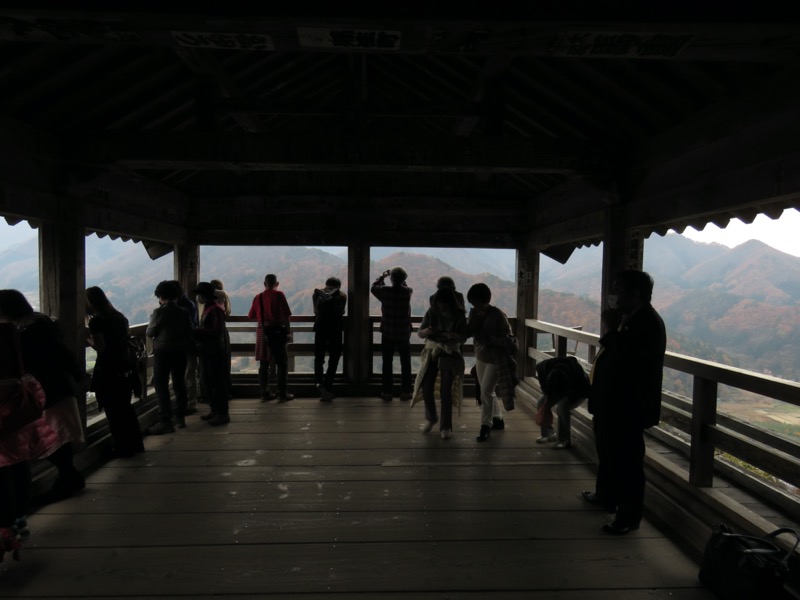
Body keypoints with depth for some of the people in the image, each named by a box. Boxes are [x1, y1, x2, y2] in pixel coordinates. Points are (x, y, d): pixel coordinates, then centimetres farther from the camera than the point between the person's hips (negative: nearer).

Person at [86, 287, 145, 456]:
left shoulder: (96, 321, -13)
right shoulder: (120, 317, 9)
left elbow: (100, 347, -19)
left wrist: (88, 340, -1)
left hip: (108, 372, -7)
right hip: (125, 369, 7)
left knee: (113, 411, 4)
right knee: (126, 408, 17)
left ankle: (123, 449, 11)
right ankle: (135, 445, 24)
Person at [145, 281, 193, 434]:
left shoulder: (159, 312, -12)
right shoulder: (184, 313, 1)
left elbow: (150, 333, -7)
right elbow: (190, 334, 5)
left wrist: (152, 322, 11)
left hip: (162, 352, -5)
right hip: (180, 352, 5)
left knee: (161, 386, 0)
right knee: (179, 384, 14)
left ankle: (165, 421, -3)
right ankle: (180, 417, 22)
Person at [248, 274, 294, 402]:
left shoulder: (258, 297, 5)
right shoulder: (279, 295, -7)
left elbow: (251, 316, 13)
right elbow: (286, 315, -13)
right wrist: (288, 331, -7)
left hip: (262, 331, 4)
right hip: (277, 330, -4)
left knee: (263, 363, 10)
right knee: (282, 363, 4)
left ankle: (265, 393, 12)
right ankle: (283, 394, 3)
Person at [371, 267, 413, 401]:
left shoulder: (385, 291, -12)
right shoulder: (407, 292, -10)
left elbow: (373, 288, 9)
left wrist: (382, 276, 21)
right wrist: (401, 281, 20)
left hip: (388, 334, 0)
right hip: (404, 335, 1)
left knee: (387, 364, 8)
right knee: (405, 364, 11)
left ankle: (387, 392, 12)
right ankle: (405, 392, 15)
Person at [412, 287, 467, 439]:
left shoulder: (459, 315, -9)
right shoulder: (432, 312, -7)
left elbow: (463, 337, -6)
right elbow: (419, 333, -4)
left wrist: (454, 336, -28)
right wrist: (425, 331, -27)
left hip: (450, 355, -1)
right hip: (432, 353, 2)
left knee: (445, 391, -6)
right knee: (426, 388, -4)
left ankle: (446, 427, 7)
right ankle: (431, 418, 23)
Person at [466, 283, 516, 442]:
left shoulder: (498, 315, -18)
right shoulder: (474, 313, -1)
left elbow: (507, 339, -16)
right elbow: (467, 333, -4)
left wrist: (489, 339, -28)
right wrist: (475, 321, -20)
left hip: (495, 359, -7)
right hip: (480, 357, 7)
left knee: (486, 391, -11)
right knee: (487, 391, 16)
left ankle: (486, 426, 0)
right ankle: (498, 419, 35)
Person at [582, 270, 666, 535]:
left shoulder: (648, 322, -20)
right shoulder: (630, 318, 11)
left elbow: (627, 357, -31)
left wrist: (610, 331, -21)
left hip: (629, 406, -10)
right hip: (613, 401, 10)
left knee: (627, 461, 1)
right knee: (608, 453, 24)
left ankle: (629, 516, 14)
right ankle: (605, 495, 41)